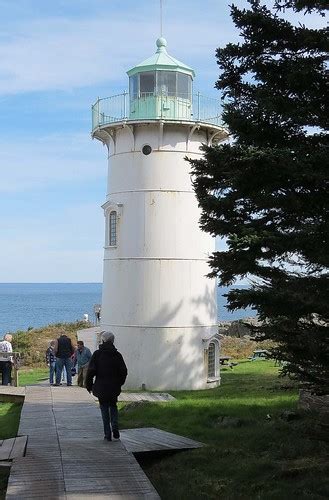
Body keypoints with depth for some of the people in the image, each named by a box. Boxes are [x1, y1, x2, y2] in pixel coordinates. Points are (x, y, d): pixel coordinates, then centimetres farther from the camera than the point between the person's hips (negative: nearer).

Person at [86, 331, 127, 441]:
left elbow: (91, 371, -10)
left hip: (101, 388, -2)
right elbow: (124, 371, 2)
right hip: (114, 388, 2)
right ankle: (115, 428, 0)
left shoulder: (97, 354, -8)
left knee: (104, 409, 7)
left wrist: (89, 385, 1)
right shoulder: (117, 355, 1)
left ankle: (108, 434, 5)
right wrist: (119, 383, 17)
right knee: (113, 407, 20)